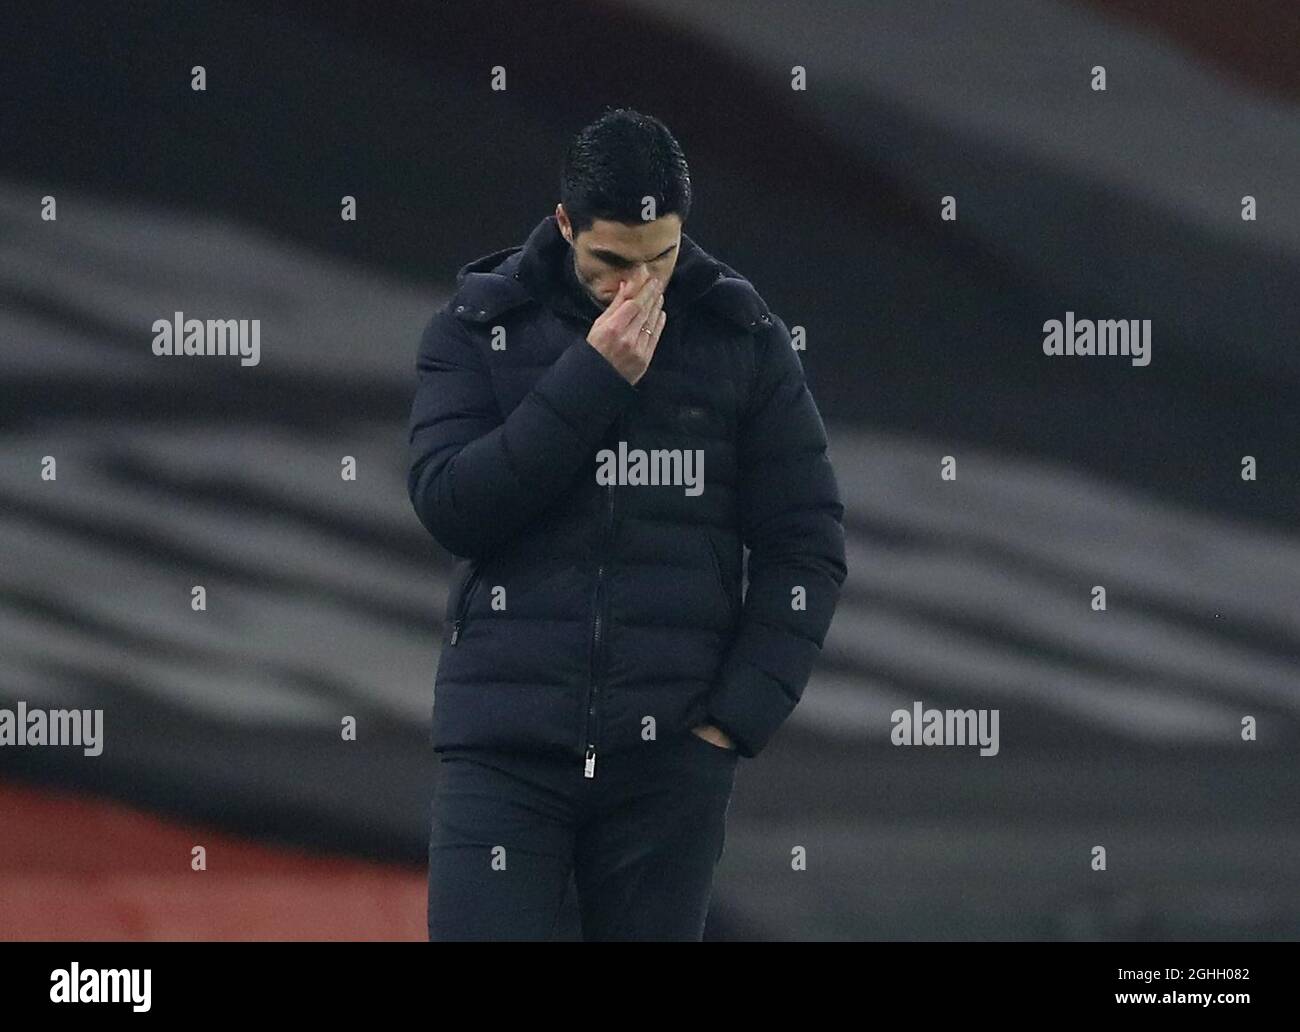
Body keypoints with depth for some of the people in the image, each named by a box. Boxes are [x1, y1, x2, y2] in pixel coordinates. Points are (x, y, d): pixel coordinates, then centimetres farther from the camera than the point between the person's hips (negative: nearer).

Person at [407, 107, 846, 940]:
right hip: (504, 746, -1)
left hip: (669, 753, 1)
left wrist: (740, 714, -4)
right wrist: (592, 377, -16)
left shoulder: (743, 340, 4)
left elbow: (807, 548, 5)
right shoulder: (477, 329, 2)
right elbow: (449, 504, -11)